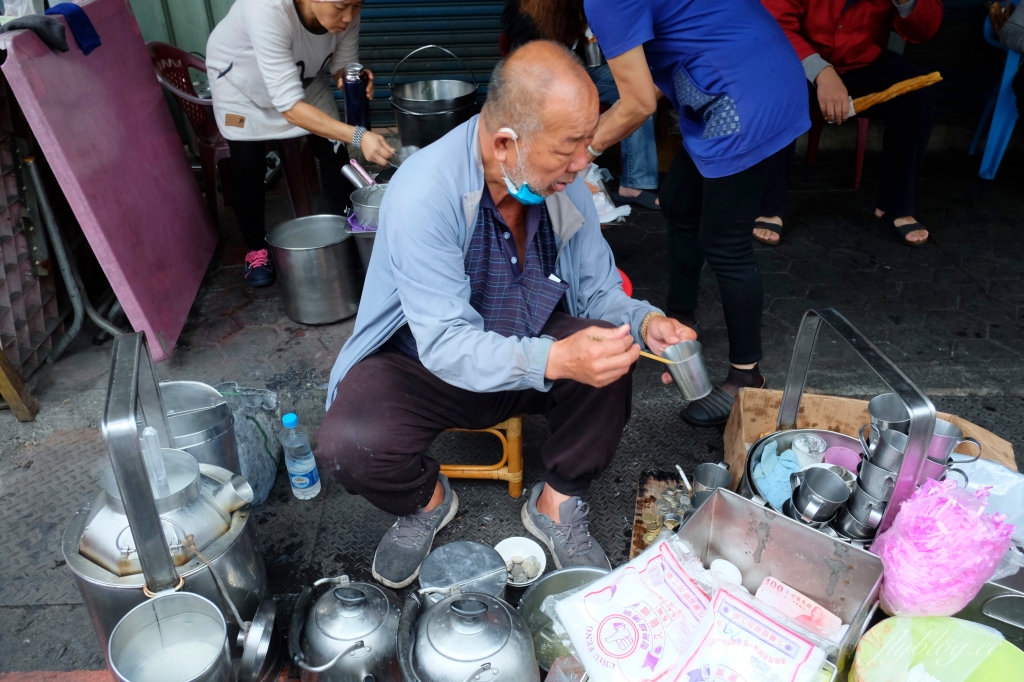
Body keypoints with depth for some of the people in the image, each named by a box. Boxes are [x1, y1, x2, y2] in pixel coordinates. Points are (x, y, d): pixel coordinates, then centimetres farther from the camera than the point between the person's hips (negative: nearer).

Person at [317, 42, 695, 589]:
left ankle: (557, 505, 1)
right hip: (424, 362, -3)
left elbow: (597, 290, -2)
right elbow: (447, 345, -32)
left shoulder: (564, 184, -12)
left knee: (608, 355, -25)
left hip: (531, 350, 4)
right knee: (349, 446, -29)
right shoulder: (423, 194, -29)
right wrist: (555, 359, -47)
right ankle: (426, 500, 8)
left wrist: (644, 322, -25)